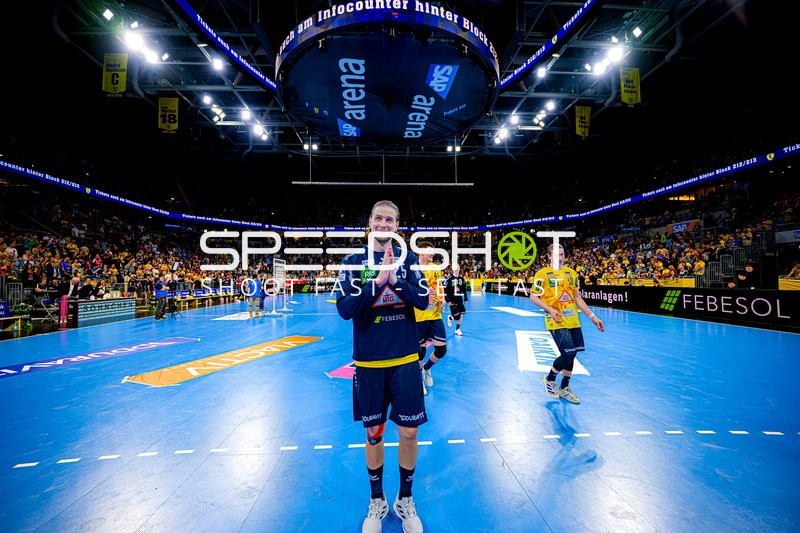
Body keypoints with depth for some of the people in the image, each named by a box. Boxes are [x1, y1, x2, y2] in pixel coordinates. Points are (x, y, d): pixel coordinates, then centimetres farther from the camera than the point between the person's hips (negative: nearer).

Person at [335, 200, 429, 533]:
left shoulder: (408, 259, 2)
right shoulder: (353, 262, -1)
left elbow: (423, 300, -9)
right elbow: (344, 309, -12)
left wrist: (394, 279, -23)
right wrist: (378, 281, -22)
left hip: (406, 360, 1)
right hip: (369, 362, 0)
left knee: (409, 433, 10)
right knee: (374, 434, 14)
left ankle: (405, 500, 35)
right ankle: (377, 502, 38)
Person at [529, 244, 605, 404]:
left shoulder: (571, 273, 12)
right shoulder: (543, 273, -6)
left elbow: (577, 298, 16)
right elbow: (533, 297, -6)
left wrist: (592, 316, 12)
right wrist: (550, 310, -19)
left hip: (573, 321, 6)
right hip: (557, 322, -6)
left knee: (571, 355, 11)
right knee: (568, 355, -12)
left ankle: (564, 389, 31)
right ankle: (549, 379, 17)